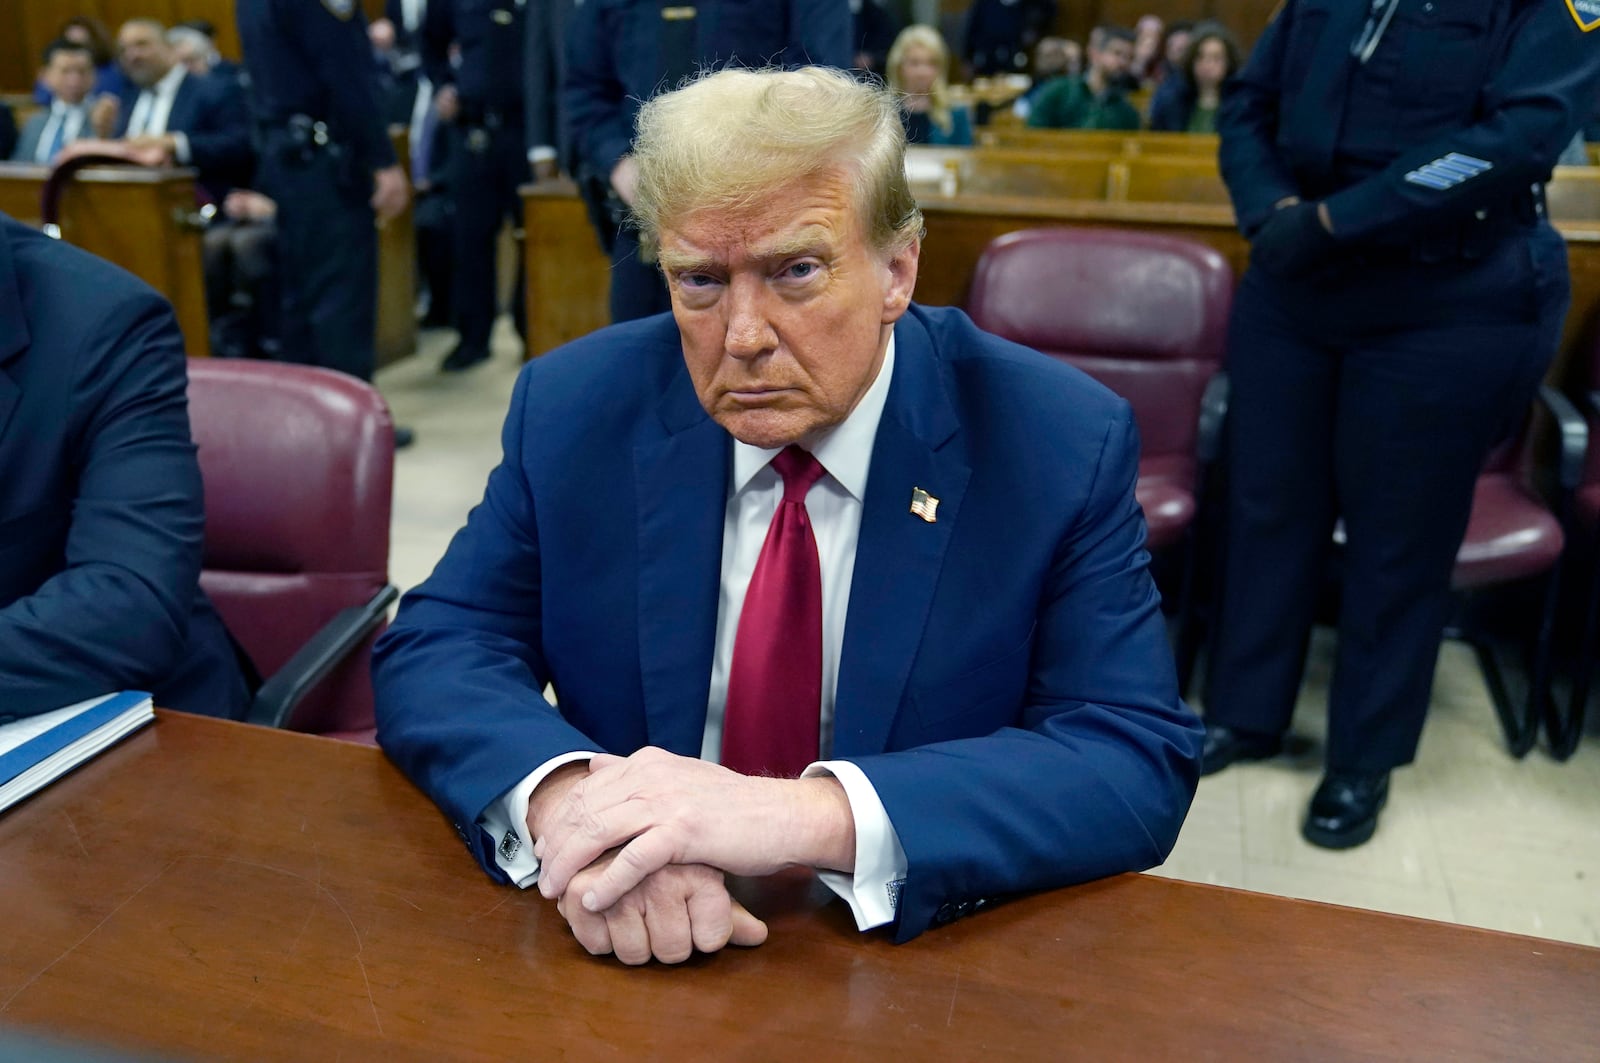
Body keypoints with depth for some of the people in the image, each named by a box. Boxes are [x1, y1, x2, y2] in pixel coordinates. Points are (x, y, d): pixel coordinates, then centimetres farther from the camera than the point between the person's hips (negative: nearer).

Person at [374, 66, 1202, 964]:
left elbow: (1141, 764, -17)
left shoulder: (1062, 447, -12)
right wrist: (563, 798, -29)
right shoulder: (573, 410, -4)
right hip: (630, 954, 3)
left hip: (926, 946, -2)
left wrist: (813, 814, -32)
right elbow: (433, 653, -6)